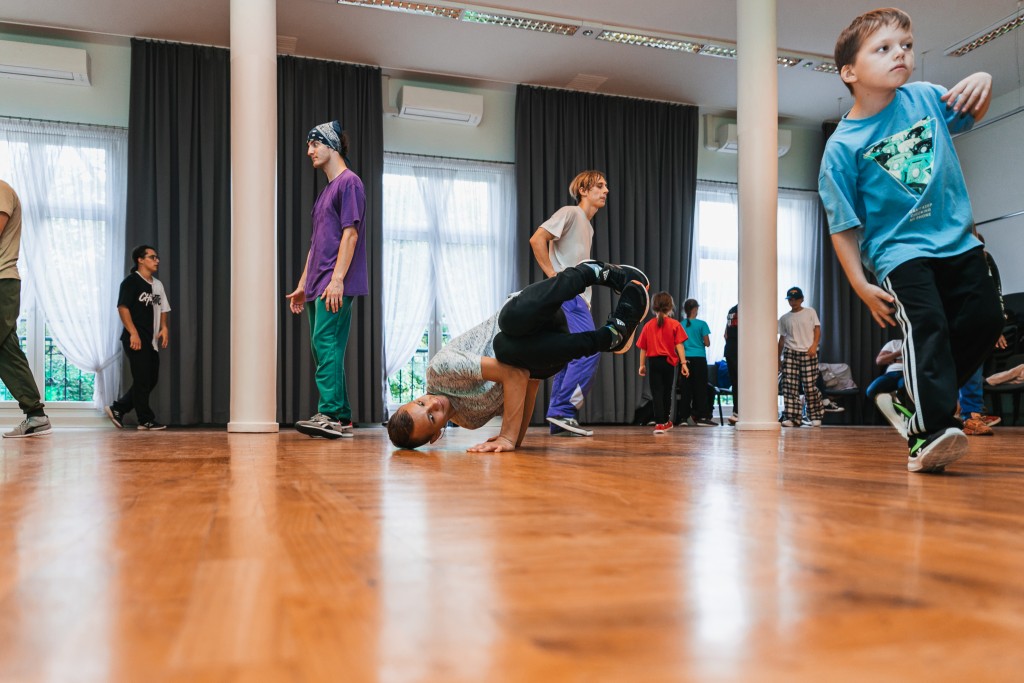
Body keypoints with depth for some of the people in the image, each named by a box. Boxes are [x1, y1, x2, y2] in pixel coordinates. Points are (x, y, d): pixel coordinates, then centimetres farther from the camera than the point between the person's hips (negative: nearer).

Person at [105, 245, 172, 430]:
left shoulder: (158, 284, 17)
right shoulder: (131, 281, -5)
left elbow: (162, 309, 20)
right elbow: (122, 307, -13)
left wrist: (164, 328, 1)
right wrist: (133, 333, -20)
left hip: (152, 340, 8)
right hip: (136, 339, -8)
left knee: (151, 380, 10)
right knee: (142, 380, -2)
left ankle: (117, 409, 20)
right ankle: (146, 420, 7)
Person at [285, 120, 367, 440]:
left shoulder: (349, 182, -3)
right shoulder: (325, 192, 25)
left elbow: (350, 233, -13)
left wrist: (337, 278, -21)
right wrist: (303, 285, 21)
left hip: (335, 285, -9)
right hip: (317, 287, 9)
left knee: (326, 344, -16)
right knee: (325, 349, 7)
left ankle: (330, 415, -18)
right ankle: (342, 418, 9)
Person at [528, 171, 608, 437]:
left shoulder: (588, 227, 24)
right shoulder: (570, 213, -3)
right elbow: (537, 239, -14)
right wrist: (553, 276, -16)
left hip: (578, 298, 10)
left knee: (572, 357, 6)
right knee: (590, 348, -19)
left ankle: (560, 420, 8)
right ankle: (563, 411, -17)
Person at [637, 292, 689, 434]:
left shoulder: (648, 325, 2)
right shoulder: (675, 324, -4)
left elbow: (643, 348, 4)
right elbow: (679, 346, -9)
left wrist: (642, 365, 11)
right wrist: (683, 363, -8)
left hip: (653, 362, 0)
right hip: (668, 362, 0)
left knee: (657, 393, 2)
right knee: (667, 393, 15)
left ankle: (660, 423, -10)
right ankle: (666, 421, 31)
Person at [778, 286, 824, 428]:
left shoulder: (810, 312, 7)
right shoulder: (784, 318, 12)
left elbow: (817, 329, 3)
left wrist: (814, 345, -12)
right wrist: (778, 357, 13)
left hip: (808, 353, -2)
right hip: (790, 353, 2)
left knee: (810, 386, -3)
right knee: (789, 386, -7)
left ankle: (815, 416, 13)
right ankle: (792, 418, -5)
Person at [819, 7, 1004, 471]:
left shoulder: (924, 97, 1)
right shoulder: (843, 146, -12)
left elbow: (968, 116, 25)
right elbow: (843, 224, -9)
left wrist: (982, 83, 1)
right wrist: (861, 285, -11)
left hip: (957, 240, 6)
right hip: (899, 250, -6)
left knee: (985, 319, 2)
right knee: (927, 325, -22)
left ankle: (921, 396, 19)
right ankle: (928, 434, -23)